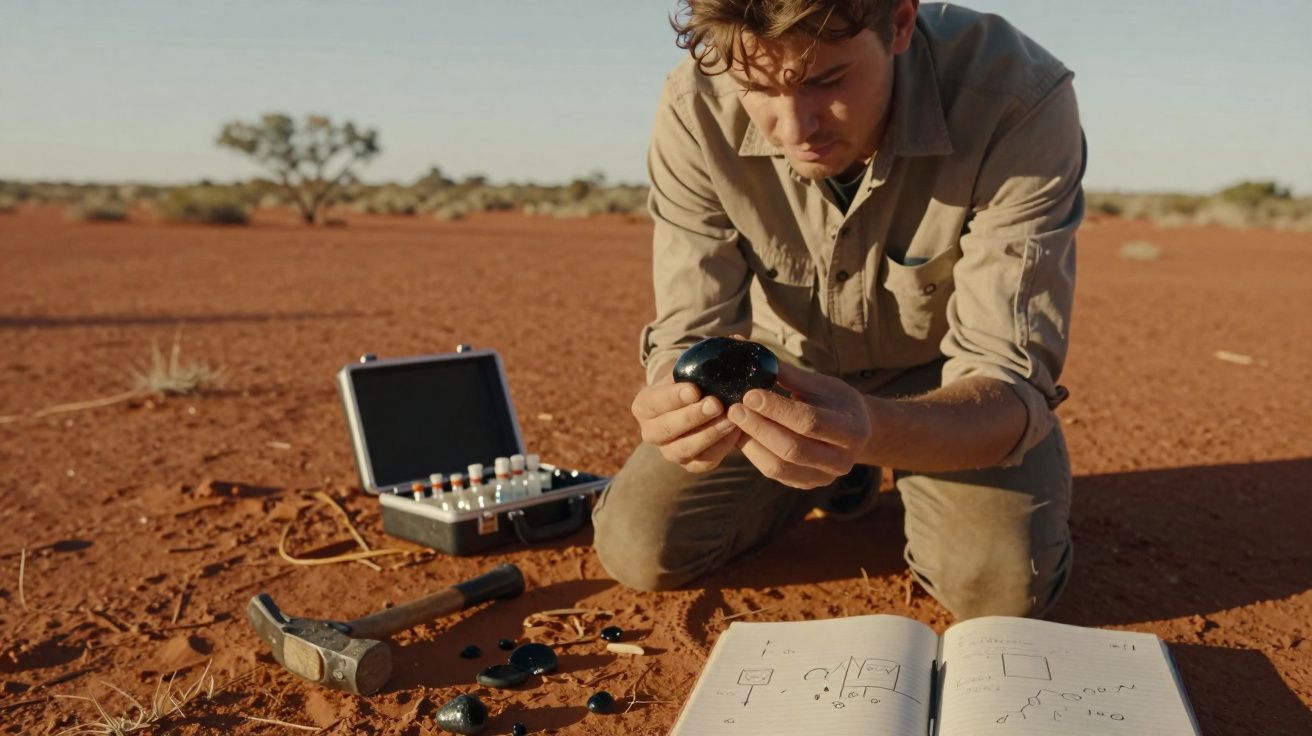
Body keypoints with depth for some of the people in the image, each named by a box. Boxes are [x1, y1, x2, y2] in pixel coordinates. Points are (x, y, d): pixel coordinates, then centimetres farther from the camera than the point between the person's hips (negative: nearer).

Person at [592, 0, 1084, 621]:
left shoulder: (1019, 101, -33)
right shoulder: (695, 111, -26)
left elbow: (1010, 384, -33)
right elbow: (689, 334, -20)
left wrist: (870, 430, -55)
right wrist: (676, 402, -46)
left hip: (946, 376, -2)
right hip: (787, 364, 2)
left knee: (1004, 581, -26)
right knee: (639, 551, -8)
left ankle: (911, 483, 11)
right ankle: (844, 476, 19)